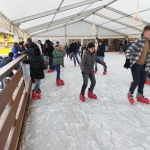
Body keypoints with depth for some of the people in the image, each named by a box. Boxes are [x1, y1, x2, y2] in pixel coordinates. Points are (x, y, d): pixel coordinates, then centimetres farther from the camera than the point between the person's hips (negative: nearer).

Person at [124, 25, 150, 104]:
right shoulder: (139, 41, -17)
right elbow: (129, 50, -19)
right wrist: (128, 60, -25)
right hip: (135, 64, -7)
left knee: (143, 81, 15)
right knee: (136, 81, -6)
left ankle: (140, 96, 34)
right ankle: (130, 94, 21)